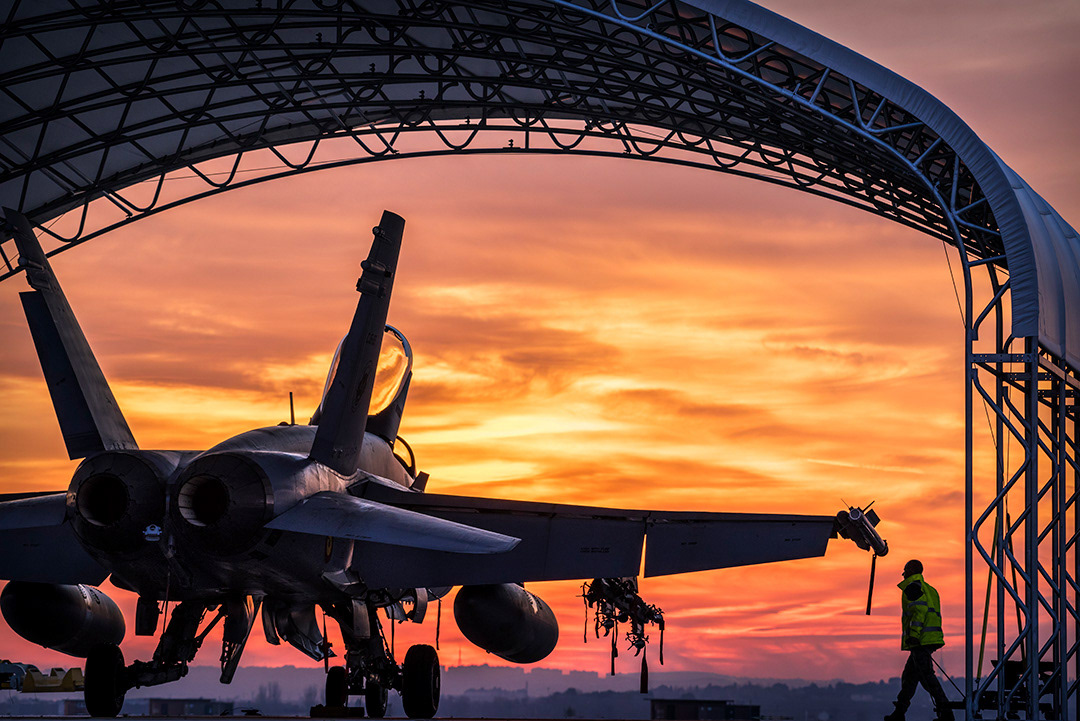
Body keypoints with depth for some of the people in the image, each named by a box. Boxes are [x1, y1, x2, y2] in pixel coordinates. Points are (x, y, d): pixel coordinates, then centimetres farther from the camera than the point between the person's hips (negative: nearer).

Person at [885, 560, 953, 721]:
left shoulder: (912, 587, -4)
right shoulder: (930, 589, 25)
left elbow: (920, 609, -19)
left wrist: (914, 634, -23)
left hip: (920, 640, -10)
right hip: (931, 638, 10)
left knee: (926, 676, -13)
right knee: (909, 676, 15)